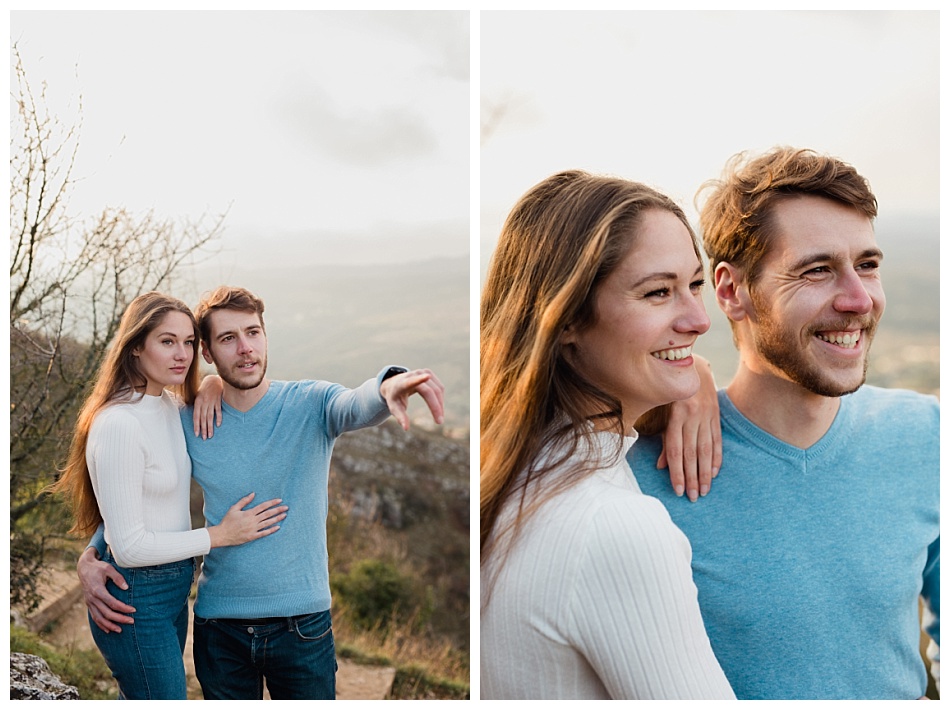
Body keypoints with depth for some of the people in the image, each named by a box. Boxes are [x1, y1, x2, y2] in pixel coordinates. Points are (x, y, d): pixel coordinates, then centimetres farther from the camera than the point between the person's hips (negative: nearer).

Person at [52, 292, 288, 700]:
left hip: (174, 589, 9)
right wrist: (219, 535, -16)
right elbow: (129, 546, -23)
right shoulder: (118, 425, -23)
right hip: (138, 599, -9)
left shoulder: (170, 406, 2)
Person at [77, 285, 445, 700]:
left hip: (302, 622, -2)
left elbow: (357, 406, -30)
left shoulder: (310, 405, -8)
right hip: (219, 626, 2)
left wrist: (389, 385, -54)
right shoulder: (188, 424, -1)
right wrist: (89, 559, -8)